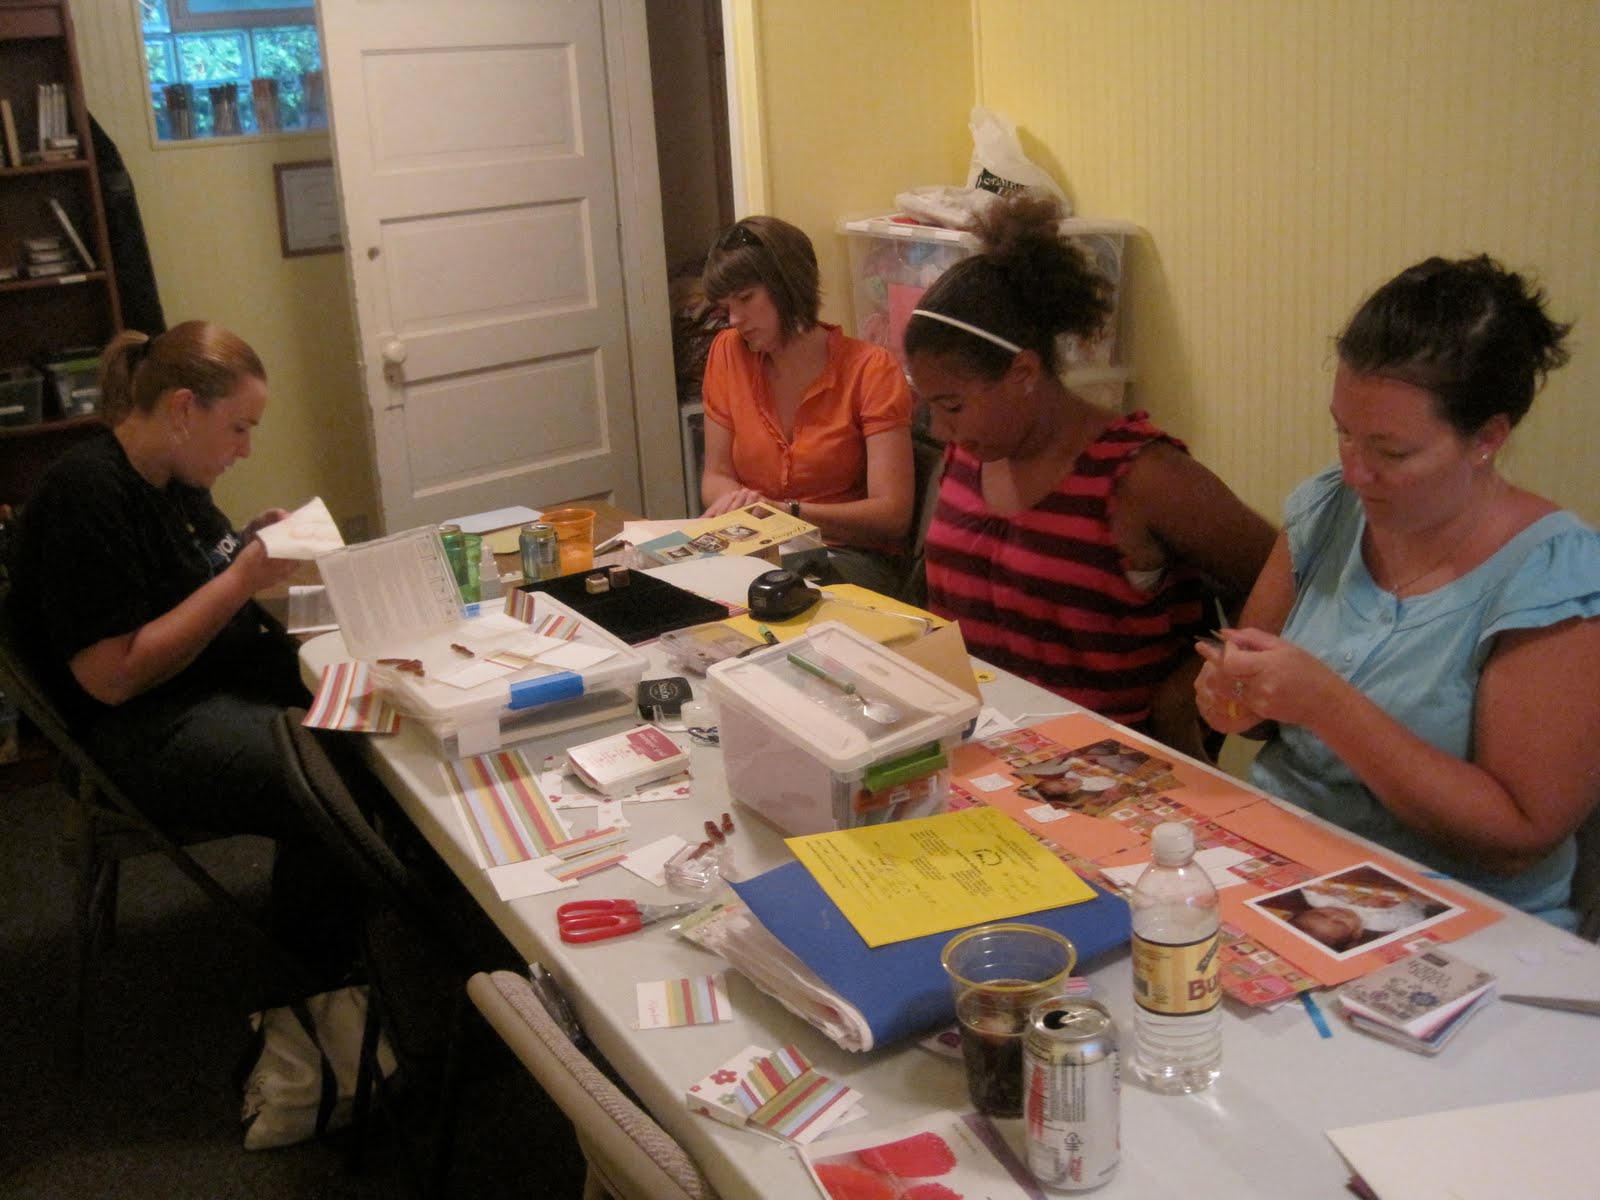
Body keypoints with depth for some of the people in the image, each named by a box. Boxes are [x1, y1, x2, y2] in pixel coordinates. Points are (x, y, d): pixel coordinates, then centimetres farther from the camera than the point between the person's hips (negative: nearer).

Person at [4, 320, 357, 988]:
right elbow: (112, 677, -22)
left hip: (228, 673, 10)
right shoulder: (85, 496, -19)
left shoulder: (175, 477, 9)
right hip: (142, 729, -10)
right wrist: (242, 578, -21)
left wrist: (255, 542, 3)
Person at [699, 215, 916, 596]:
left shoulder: (870, 369, -9)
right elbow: (716, 475, 10)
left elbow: (892, 514, -14)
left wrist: (786, 510, -25)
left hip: (852, 555, -4)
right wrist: (736, 500, -15)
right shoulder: (728, 354, 3)